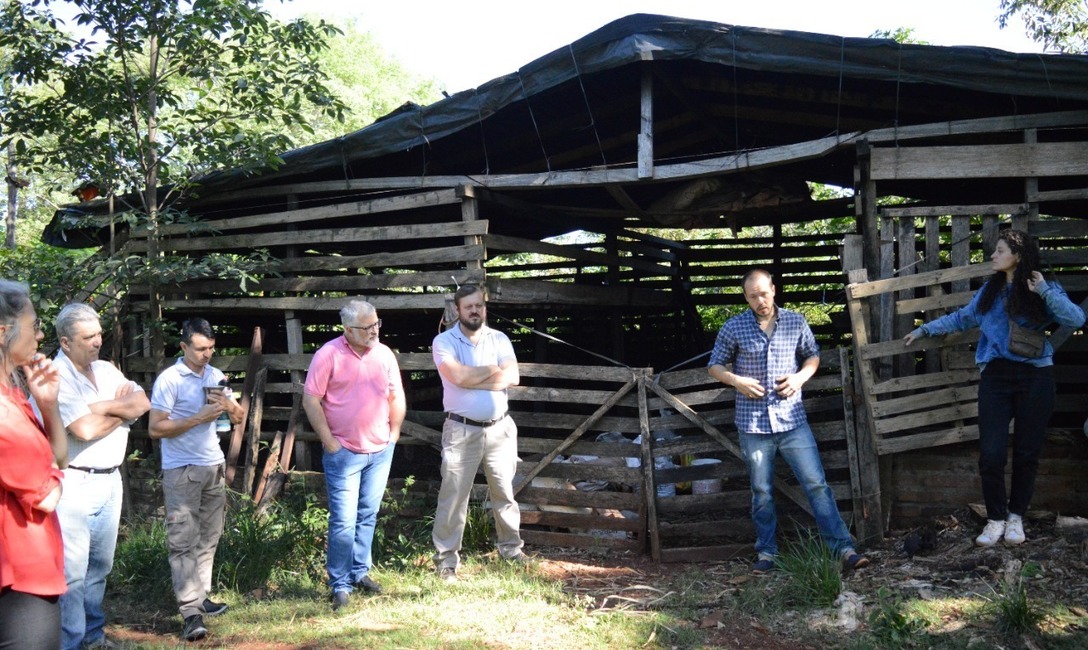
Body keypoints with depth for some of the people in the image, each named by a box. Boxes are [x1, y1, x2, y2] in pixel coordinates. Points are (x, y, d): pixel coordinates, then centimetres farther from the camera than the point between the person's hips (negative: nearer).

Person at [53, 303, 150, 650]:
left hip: (110, 479, 8)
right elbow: (85, 429, -21)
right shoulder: (56, 376, -12)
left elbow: (142, 403, 2)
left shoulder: (107, 370, 12)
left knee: (100, 564, 14)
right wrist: (122, 411, -6)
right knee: (72, 571, -7)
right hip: (74, 484, -7)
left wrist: (103, 406, -11)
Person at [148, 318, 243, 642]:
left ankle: (201, 596, 20)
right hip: (182, 471, -6)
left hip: (214, 467, 6)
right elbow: (155, 428, -13)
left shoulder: (216, 375, 9)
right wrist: (198, 418, -19)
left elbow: (238, 418, 13)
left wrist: (228, 405, -10)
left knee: (208, 538, 10)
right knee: (183, 541, -7)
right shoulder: (169, 380, -10)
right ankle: (190, 612, -10)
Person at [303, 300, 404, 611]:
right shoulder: (329, 355, -12)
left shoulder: (384, 354, 3)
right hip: (344, 453, -5)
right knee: (344, 521, -4)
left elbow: (397, 396, 12)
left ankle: (360, 571, 28)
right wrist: (329, 441, -12)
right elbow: (310, 400, -11)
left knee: (368, 516, 14)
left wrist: (394, 433, 7)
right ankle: (340, 584, 7)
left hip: (381, 451, 5)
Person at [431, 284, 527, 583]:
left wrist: (471, 379, -17)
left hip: (500, 428, 3)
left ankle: (511, 546, 32)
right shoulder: (444, 341, -5)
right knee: (453, 496, 0)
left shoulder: (499, 339, 4)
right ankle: (446, 558, 11)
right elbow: (458, 376, -21)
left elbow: (512, 377, -11)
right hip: (461, 431, -3)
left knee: (504, 491, 15)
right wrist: (494, 369, -8)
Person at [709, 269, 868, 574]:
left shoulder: (796, 321, 3)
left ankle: (843, 549, -1)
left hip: (792, 420, 0)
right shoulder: (733, 328, -1)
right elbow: (715, 366, 7)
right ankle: (766, 553, 22)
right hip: (753, 424, 0)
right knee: (762, 492, 10)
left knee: (817, 484, -4)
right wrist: (736, 380, -12)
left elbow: (813, 355, 15)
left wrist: (801, 377, -6)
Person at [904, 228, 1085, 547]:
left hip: (1035, 378, -2)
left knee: (1027, 452, 7)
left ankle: (1016, 516, 22)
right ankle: (995, 518, 8)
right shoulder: (990, 289, 10)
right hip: (996, 376, 2)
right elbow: (962, 318, 23)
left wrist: (1045, 291, -20)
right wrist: (925, 330, 26)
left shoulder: (1043, 291, -2)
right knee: (991, 452, -7)